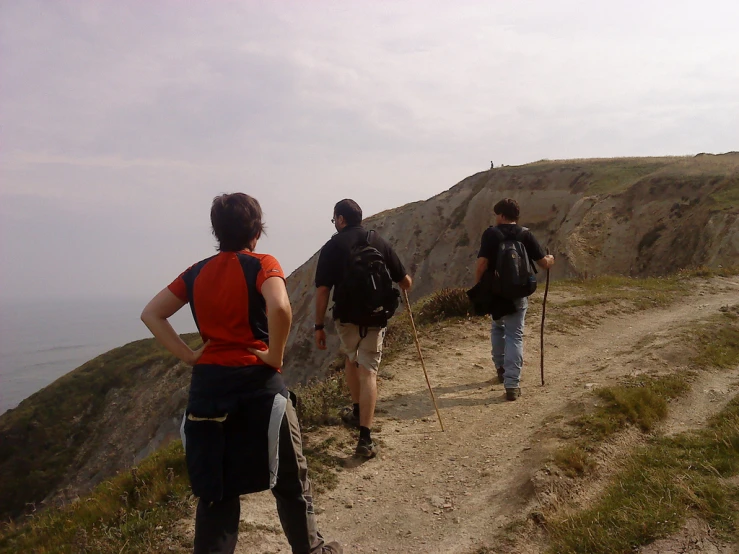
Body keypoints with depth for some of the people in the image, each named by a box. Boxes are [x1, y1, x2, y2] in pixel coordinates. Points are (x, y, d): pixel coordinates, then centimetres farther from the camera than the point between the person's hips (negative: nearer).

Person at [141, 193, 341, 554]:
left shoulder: (197, 273, 8)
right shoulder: (262, 265, -8)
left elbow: (150, 314, 8)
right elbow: (279, 308, -28)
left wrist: (188, 356, 4)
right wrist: (275, 355, -14)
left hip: (207, 386, 5)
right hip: (257, 383, -4)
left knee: (215, 488, 15)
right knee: (289, 478, 16)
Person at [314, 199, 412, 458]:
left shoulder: (333, 246, -3)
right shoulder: (379, 242, 4)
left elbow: (322, 290, -8)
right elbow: (406, 282, 7)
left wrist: (319, 326, -1)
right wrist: (403, 283, 31)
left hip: (346, 317, -1)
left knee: (351, 359, 27)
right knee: (368, 373, 1)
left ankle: (357, 413, 36)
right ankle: (365, 438, -7)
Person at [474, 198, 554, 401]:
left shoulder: (491, 233, -9)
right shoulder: (526, 235, -2)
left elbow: (482, 264, -17)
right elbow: (543, 263, -1)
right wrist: (551, 259, 22)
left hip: (495, 292, 0)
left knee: (498, 327, 25)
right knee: (515, 336, 2)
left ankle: (501, 368, 35)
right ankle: (512, 384, -6)